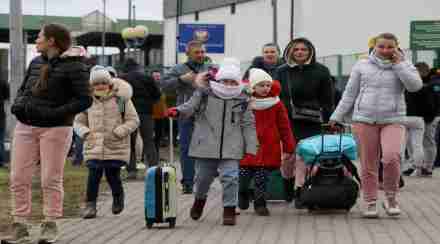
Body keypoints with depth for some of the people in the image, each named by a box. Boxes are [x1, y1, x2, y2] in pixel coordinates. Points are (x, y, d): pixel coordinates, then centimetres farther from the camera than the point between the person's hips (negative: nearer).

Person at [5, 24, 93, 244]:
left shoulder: (73, 66, -8)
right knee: (18, 178, 3)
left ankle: (50, 225, 11)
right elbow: (23, 88, 22)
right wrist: (18, 103, -1)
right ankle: (19, 226, 10)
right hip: (25, 127, 6)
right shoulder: (36, 62, 12)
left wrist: (53, 114, -18)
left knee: (51, 180, -1)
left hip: (56, 129, -6)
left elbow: (84, 99, -12)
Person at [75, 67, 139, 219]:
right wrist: (85, 132, -7)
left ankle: (118, 198, 28)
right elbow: (79, 122, 14)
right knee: (94, 176, -8)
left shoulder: (121, 99, -2)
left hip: (115, 147, -2)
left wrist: (118, 132, -14)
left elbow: (133, 120, -1)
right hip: (94, 147, 2)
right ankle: (90, 205, 2)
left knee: (112, 176, 0)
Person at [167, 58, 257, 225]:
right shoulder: (204, 94, 0)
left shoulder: (242, 101, 4)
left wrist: (250, 147, 0)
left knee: (230, 177, -10)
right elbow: (190, 106, -5)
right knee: (202, 177, 11)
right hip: (205, 147, 0)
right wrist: (178, 111, -28)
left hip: (230, 149, 0)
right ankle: (200, 199, 42)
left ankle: (229, 210, 3)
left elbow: (248, 125, 6)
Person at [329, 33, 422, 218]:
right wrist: (336, 117, 9)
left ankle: (391, 197, -2)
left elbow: (415, 85, -9)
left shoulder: (404, 66, 9)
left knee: (391, 157, -21)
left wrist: (399, 63, -6)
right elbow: (349, 94, 13)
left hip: (393, 121, -1)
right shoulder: (362, 66, 9)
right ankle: (370, 203, 12)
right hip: (364, 120, 1)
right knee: (368, 165, 1)